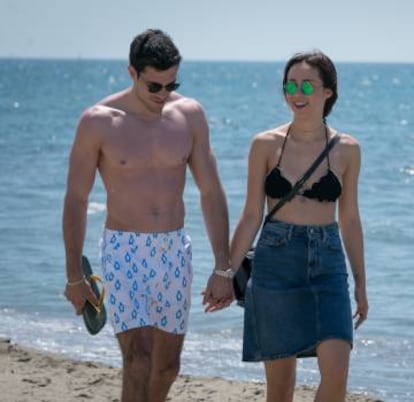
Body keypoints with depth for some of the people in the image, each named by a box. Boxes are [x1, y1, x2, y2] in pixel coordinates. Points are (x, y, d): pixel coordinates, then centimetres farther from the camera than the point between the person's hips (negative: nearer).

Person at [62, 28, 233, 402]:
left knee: (167, 365, 12)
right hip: (125, 250, -4)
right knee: (138, 363, -16)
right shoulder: (98, 121, -10)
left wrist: (223, 268, 2)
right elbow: (76, 200, -3)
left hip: (175, 250, 4)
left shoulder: (189, 114, 0)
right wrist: (74, 276, -3)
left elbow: (211, 192, 5)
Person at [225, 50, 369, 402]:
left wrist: (361, 285, 11)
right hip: (275, 264, 0)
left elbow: (350, 219, 9)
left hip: (327, 266, 0)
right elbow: (252, 216, 2)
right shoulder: (265, 145, 0)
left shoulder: (347, 149, 2)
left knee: (336, 373, -14)